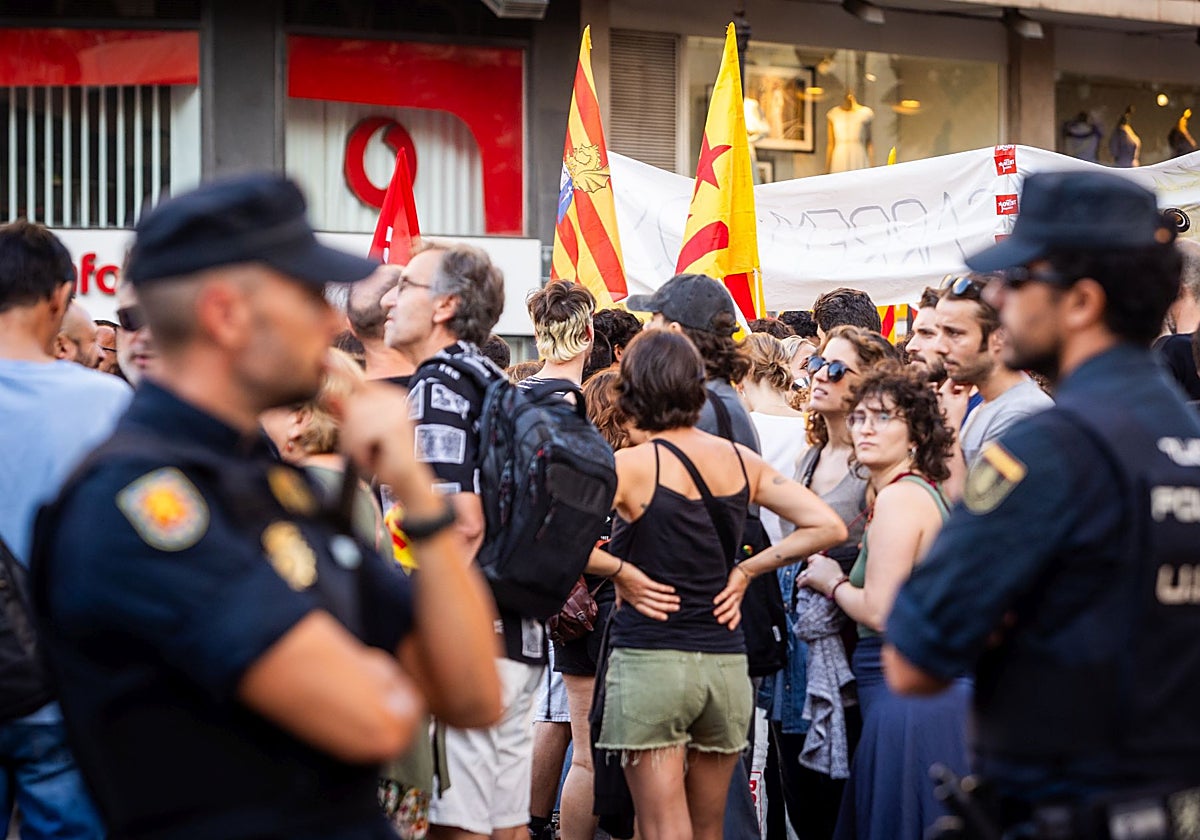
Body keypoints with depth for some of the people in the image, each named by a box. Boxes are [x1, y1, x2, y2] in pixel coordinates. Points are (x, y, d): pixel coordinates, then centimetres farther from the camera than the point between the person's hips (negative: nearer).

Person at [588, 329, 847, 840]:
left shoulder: (633, 465, -9)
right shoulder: (741, 461, 6)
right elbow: (828, 527, 8)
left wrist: (622, 572, -9)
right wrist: (745, 571, 8)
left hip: (648, 659, -5)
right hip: (726, 663, 5)